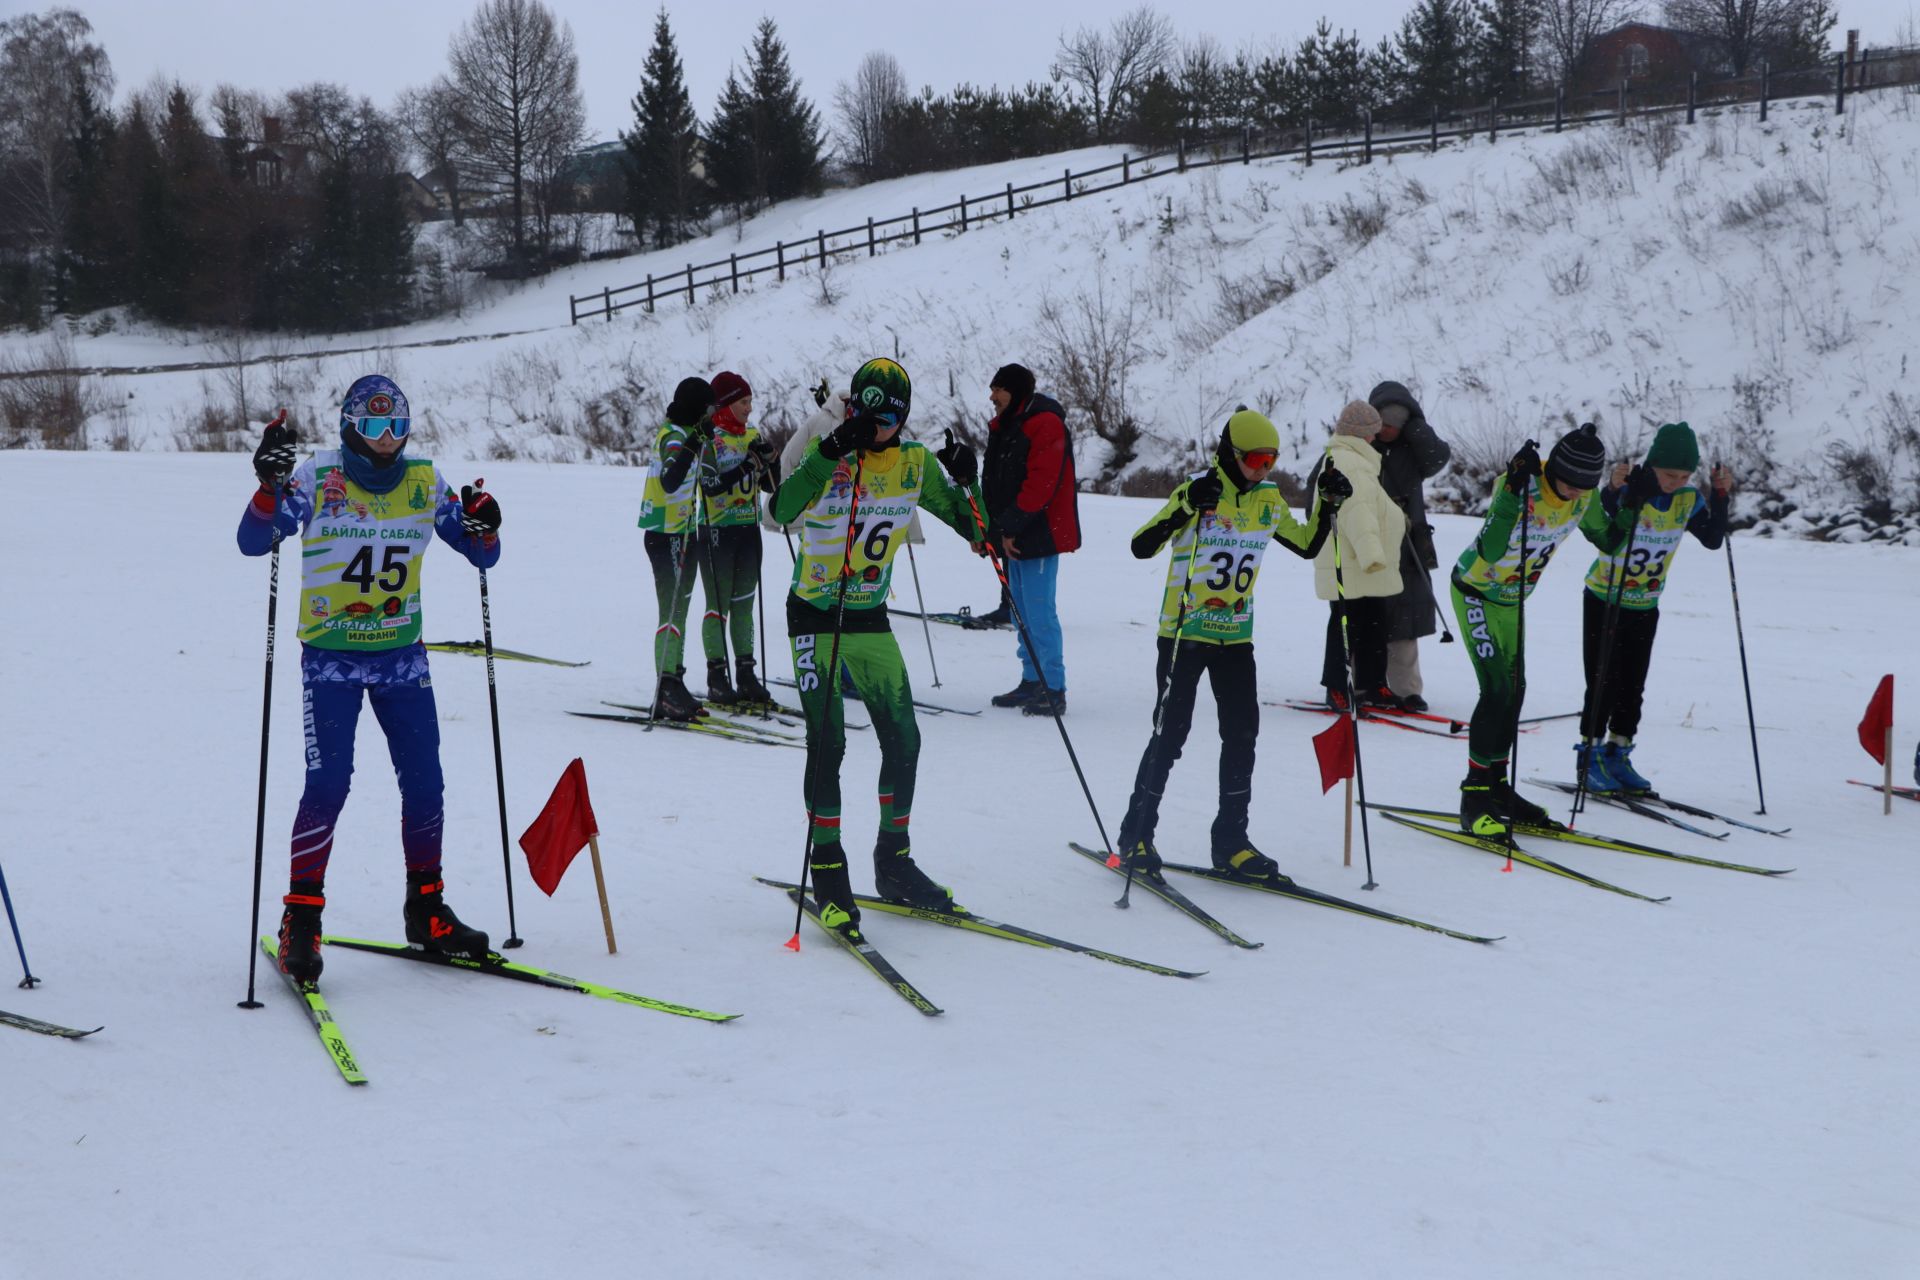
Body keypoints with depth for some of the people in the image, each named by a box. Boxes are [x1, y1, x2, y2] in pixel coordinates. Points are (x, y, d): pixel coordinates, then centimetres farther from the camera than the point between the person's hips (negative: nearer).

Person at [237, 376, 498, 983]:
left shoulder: (426, 482, 3)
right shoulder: (318, 477, -6)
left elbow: (479, 555, 7)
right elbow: (253, 542, -13)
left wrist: (483, 528, -15)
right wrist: (270, 486, -29)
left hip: (403, 655, 4)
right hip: (330, 655, -4)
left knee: (424, 782, 3)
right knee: (328, 784, -13)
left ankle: (426, 912, 18)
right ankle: (301, 917, -2)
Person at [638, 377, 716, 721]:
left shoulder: (680, 433, 14)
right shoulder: (673, 437, -16)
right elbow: (670, 481, -34)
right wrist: (694, 444, -41)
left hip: (681, 533, 10)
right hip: (667, 535, -10)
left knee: (679, 609, 13)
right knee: (673, 611, -12)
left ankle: (672, 686, 19)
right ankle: (666, 691, -14)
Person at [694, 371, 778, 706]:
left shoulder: (752, 436, 11)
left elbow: (772, 486, 11)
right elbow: (711, 484, -22)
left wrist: (770, 459, -7)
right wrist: (749, 463, -27)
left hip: (749, 530, 6)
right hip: (717, 531, -6)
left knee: (744, 604, 10)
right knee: (719, 605, -4)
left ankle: (746, 675, 14)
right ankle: (717, 678, 0)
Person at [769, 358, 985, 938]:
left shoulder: (915, 462, -1)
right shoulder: (827, 456, -15)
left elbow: (971, 526, 1)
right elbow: (782, 510, -34)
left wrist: (966, 482, -18)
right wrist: (833, 452, -41)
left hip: (870, 619, 5)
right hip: (815, 616, -5)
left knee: (903, 739, 4)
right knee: (827, 743, -11)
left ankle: (894, 863, 20)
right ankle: (827, 874, 0)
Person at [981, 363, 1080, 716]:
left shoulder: (1045, 424, -12)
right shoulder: (1004, 427, 17)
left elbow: (1041, 483, -21)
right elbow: (994, 483, 22)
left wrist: (1012, 527, -20)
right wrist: (985, 527, 12)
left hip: (1039, 536, -10)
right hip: (1013, 536, 10)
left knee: (1039, 614, -10)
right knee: (1022, 612, 13)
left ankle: (1053, 690, -7)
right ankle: (1032, 683, 20)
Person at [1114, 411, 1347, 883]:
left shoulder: (1269, 500, 6)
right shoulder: (1198, 490, -12)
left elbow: (1308, 547, 20)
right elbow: (1142, 547, -20)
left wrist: (1329, 504, 6)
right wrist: (1186, 507, -31)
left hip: (1236, 636, 5)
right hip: (1184, 633, -5)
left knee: (1242, 734, 3)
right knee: (1170, 734, -3)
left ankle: (1230, 840, 12)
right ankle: (1136, 835, 10)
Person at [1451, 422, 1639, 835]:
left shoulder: (1583, 497, -10)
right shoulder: (1523, 484, -31)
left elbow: (1608, 541, 6)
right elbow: (1489, 551, -41)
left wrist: (1630, 507, -9)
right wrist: (1513, 494, -49)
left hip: (1510, 599, 7)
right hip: (1475, 592, -7)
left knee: (1514, 690, 10)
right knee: (1497, 689, -15)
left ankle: (1496, 786, 23)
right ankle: (1474, 796, -8)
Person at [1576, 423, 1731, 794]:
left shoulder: (1688, 500, -7)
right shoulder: (1628, 490, -22)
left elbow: (1713, 540, -2)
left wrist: (1720, 495, -13)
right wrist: (1612, 490, -50)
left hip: (1645, 606, 5)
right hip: (1604, 600, -5)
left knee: (1632, 687, 8)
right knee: (1603, 683, -5)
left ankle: (1617, 755, 19)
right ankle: (1589, 757, 6)